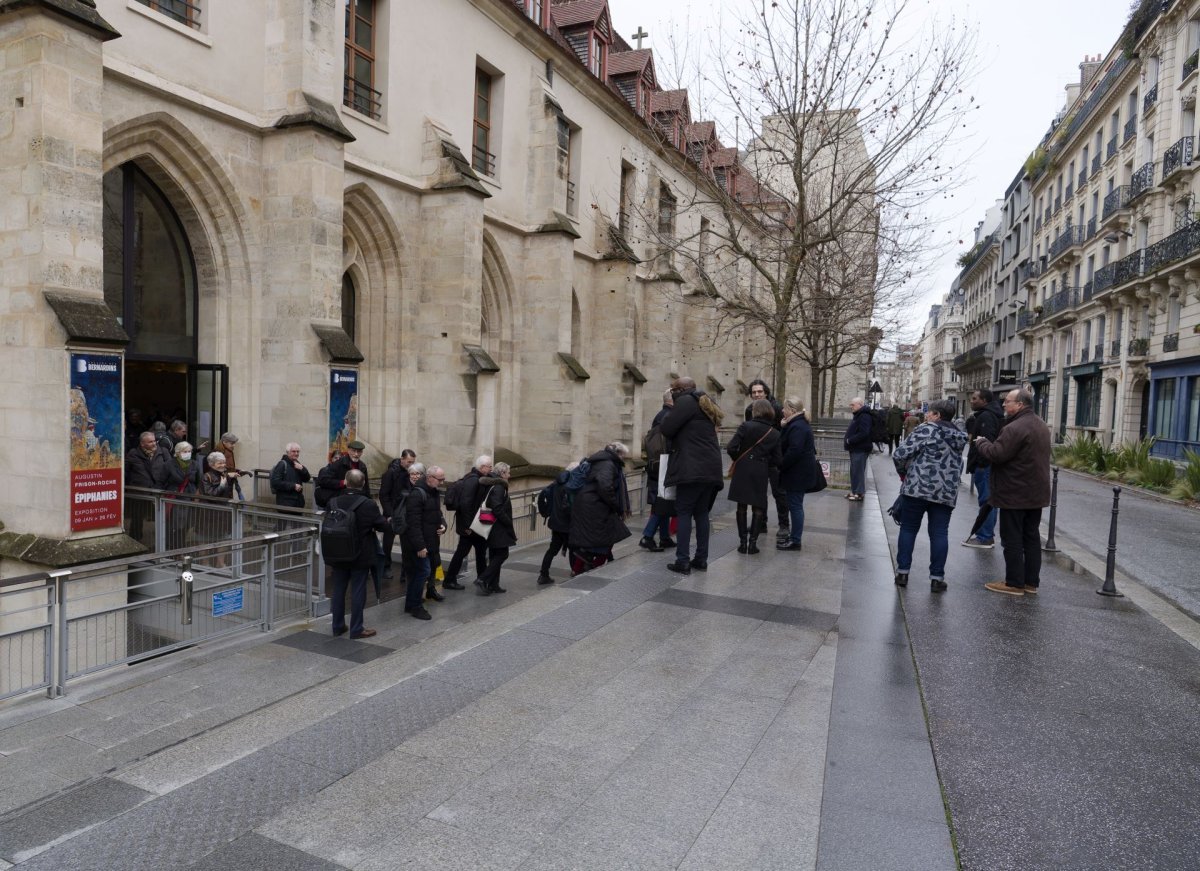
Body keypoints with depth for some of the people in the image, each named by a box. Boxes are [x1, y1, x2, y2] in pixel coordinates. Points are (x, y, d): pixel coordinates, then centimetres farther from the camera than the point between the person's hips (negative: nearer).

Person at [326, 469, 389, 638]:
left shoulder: (333, 502, -6)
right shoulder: (369, 504, -18)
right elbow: (382, 526, -8)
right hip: (361, 555, -4)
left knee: (338, 589, 14)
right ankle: (356, 629, 10)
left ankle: (338, 626, 24)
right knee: (358, 590, 4)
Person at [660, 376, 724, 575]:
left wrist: (669, 415, 8)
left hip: (692, 468, -8)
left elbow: (667, 429, -10)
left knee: (684, 512, -4)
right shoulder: (704, 403, 22)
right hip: (710, 467, 9)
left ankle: (682, 562, -7)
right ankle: (701, 559, 12)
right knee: (701, 513, 12)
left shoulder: (686, 401, -6)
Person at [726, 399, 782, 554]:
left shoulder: (746, 426, -8)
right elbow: (777, 460, 2)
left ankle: (743, 542, 8)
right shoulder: (775, 434, 3)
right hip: (761, 472, 2)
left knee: (742, 506, 7)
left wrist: (739, 458, 6)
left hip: (743, 469, -2)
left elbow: (731, 448, -13)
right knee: (758, 507, 10)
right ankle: (753, 542, 6)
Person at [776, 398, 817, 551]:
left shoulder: (797, 427, -19)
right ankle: (794, 536, 24)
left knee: (795, 505, -5)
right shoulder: (800, 424, 15)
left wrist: (781, 465, -17)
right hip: (800, 472, 10)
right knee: (795, 505, 16)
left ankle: (795, 541, 1)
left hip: (797, 473, -10)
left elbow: (794, 451, -26)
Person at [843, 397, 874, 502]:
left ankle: (859, 493, -2)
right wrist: (847, 440, 10)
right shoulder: (858, 415, 17)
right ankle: (854, 491, 23)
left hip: (860, 449, -11)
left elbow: (863, 434, -26)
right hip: (855, 448, 11)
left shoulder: (864, 417, -17)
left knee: (858, 471, -7)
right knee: (854, 471, 15)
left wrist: (849, 440, -20)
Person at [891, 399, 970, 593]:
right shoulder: (959, 436, 12)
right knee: (939, 534, 7)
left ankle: (902, 573, 9)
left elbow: (900, 454, -13)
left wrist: (903, 472, 5)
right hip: (946, 492, 4)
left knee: (908, 529, 7)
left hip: (917, 487, -4)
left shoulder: (926, 430, -7)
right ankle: (937, 578, 7)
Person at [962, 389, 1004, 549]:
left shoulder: (985, 417, -16)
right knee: (989, 500, 16)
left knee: (985, 500, -7)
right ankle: (988, 533, 25)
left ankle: (985, 538, -5)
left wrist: (979, 464, -24)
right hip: (990, 464, 11)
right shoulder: (993, 415, 18)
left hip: (983, 465, -11)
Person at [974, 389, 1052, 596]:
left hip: (1014, 494, -9)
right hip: (1036, 493, 9)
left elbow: (996, 454, -23)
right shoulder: (1041, 426, 13)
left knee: (1012, 540, -1)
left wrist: (981, 442, -4)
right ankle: (1031, 581, 20)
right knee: (1031, 537, 14)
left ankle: (1014, 583, 3)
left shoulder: (1015, 428, -20)